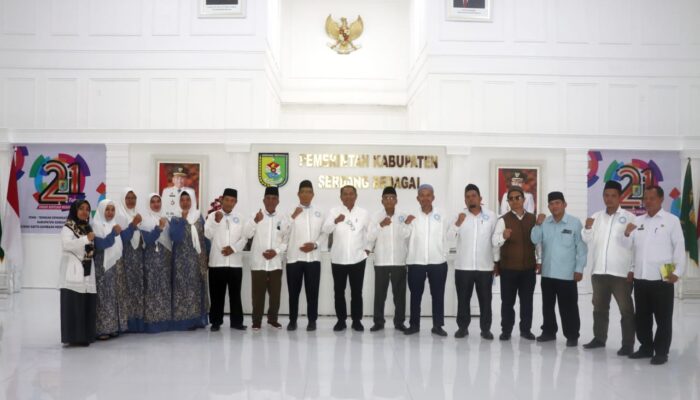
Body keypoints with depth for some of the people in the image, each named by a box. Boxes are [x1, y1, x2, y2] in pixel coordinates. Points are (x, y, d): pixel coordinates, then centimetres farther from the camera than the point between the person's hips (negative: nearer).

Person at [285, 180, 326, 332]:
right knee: (294, 291, 4)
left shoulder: (319, 212, 12)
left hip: (313, 257, 1)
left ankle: (312, 321, 11)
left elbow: (323, 233, 8)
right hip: (294, 257, -1)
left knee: (312, 291, 3)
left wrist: (315, 244, -8)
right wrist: (293, 216, -12)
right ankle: (292, 320, 13)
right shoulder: (292, 211, 6)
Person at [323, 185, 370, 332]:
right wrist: (335, 221, -32)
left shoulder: (363, 213, 4)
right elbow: (325, 230, -14)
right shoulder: (334, 211, -1)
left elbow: (369, 232, 15)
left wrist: (367, 248, 9)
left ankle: (357, 320, 14)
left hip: (358, 258, 0)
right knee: (339, 291, 5)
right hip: (338, 258, 0)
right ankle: (341, 320, 14)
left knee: (357, 291, 5)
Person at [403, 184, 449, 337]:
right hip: (416, 262, 0)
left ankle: (437, 325, 15)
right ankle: (414, 324, 17)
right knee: (415, 295, 7)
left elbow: (445, 238, 4)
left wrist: (444, 257, -1)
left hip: (438, 262, 0)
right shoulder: (413, 216, 4)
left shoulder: (441, 216, 4)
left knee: (438, 295, 6)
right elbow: (403, 235, -3)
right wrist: (406, 224, -21)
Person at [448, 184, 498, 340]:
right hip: (463, 266, 0)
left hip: (485, 266, 0)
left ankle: (486, 328, 15)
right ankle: (462, 327, 17)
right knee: (463, 299, 7)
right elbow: (449, 236, -10)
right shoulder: (460, 215, 1)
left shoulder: (491, 216, 2)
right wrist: (457, 223, -27)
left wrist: (496, 261, 6)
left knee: (485, 299, 6)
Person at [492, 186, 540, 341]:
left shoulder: (532, 219, 5)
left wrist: (539, 260, 9)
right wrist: (503, 236, -41)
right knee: (507, 300, 4)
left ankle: (526, 329, 21)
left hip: (528, 267, 3)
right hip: (508, 267, -2)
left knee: (527, 300, 10)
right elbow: (494, 241, -19)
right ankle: (506, 330, 14)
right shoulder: (503, 219, -6)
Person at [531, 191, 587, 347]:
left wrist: (579, 269, -8)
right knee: (547, 305, 14)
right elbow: (535, 240, -3)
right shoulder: (544, 222, 4)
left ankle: (572, 336, 12)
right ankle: (549, 332, 27)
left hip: (567, 274, -4)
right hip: (547, 272, 4)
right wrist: (538, 225, -17)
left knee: (568, 307, 1)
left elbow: (581, 247, -5)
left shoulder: (575, 222, -6)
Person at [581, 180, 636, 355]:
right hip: (598, 270, 5)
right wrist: (587, 229, -9)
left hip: (621, 272, -5)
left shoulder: (629, 217, -4)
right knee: (599, 307, 14)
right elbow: (587, 241, 11)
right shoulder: (596, 217, 10)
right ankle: (599, 338, 26)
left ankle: (628, 344, 7)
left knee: (626, 309, 1)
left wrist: (633, 269, -11)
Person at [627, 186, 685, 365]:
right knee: (641, 317, 12)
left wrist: (677, 271, -10)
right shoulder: (637, 221, 12)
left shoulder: (672, 220, 0)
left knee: (663, 318, 3)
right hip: (640, 278, 5)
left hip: (662, 279, -4)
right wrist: (626, 234, -6)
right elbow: (629, 246, 14)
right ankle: (646, 348, 25)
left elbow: (679, 247, -4)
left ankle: (661, 352, 13)